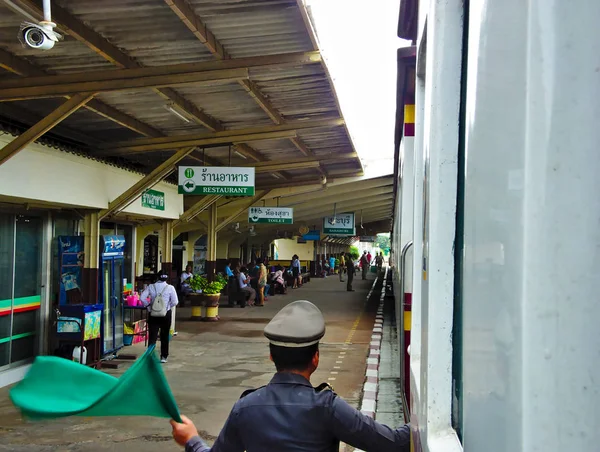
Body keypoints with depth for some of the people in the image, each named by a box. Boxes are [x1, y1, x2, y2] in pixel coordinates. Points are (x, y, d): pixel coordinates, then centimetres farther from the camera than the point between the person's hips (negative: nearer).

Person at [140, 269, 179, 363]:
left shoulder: (151, 287, -2)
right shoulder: (170, 288, -7)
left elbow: (143, 298, -9)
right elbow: (175, 302, -9)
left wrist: (148, 305, 4)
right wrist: (168, 305, 8)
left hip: (153, 314, 0)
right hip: (166, 314, 0)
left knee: (152, 336, 2)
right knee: (165, 336, 12)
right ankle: (163, 356, 16)